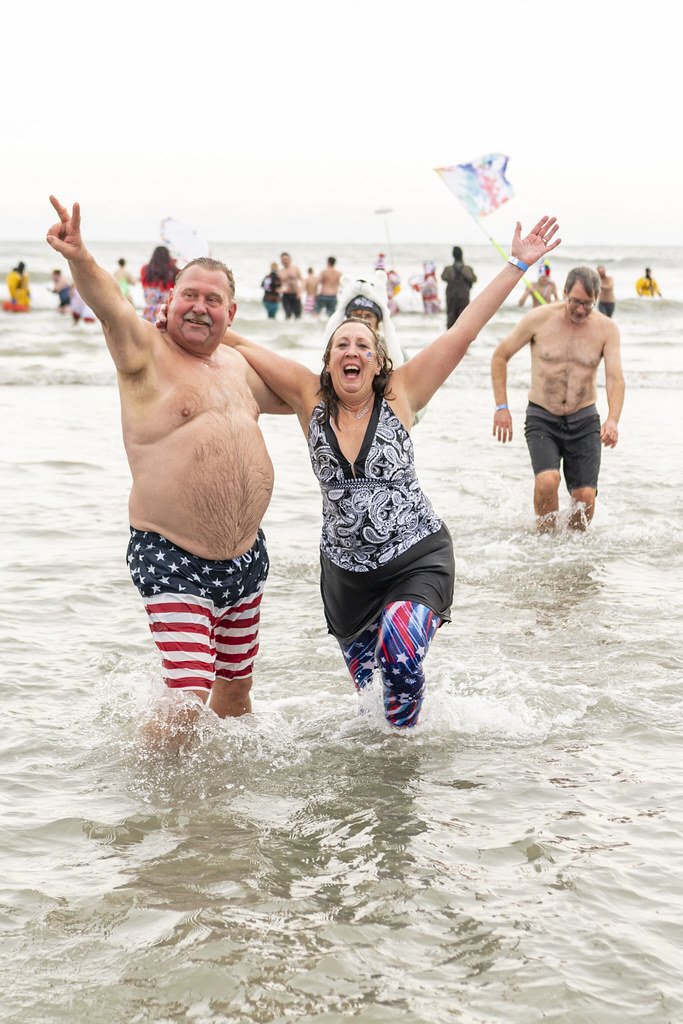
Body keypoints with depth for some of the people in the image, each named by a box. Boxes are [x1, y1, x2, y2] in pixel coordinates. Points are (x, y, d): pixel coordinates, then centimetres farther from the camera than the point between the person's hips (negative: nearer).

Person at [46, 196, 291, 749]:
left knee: (235, 687, 18)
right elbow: (110, 303, -31)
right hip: (174, 562, -7)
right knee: (187, 699, -15)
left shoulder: (237, 365, 12)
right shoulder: (146, 352, -8)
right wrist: (81, 259, -49)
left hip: (247, 557, 7)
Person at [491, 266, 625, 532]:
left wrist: (613, 420, -28)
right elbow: (500, 356, 3)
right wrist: (501, 407, -4)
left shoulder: (606, 328, -3)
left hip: (584, 420, 2)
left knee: (585, 495, -7)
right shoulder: (539, 319, -7)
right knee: (547, 480, -24)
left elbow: (615, 378, -10)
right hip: (542, 418, -1)